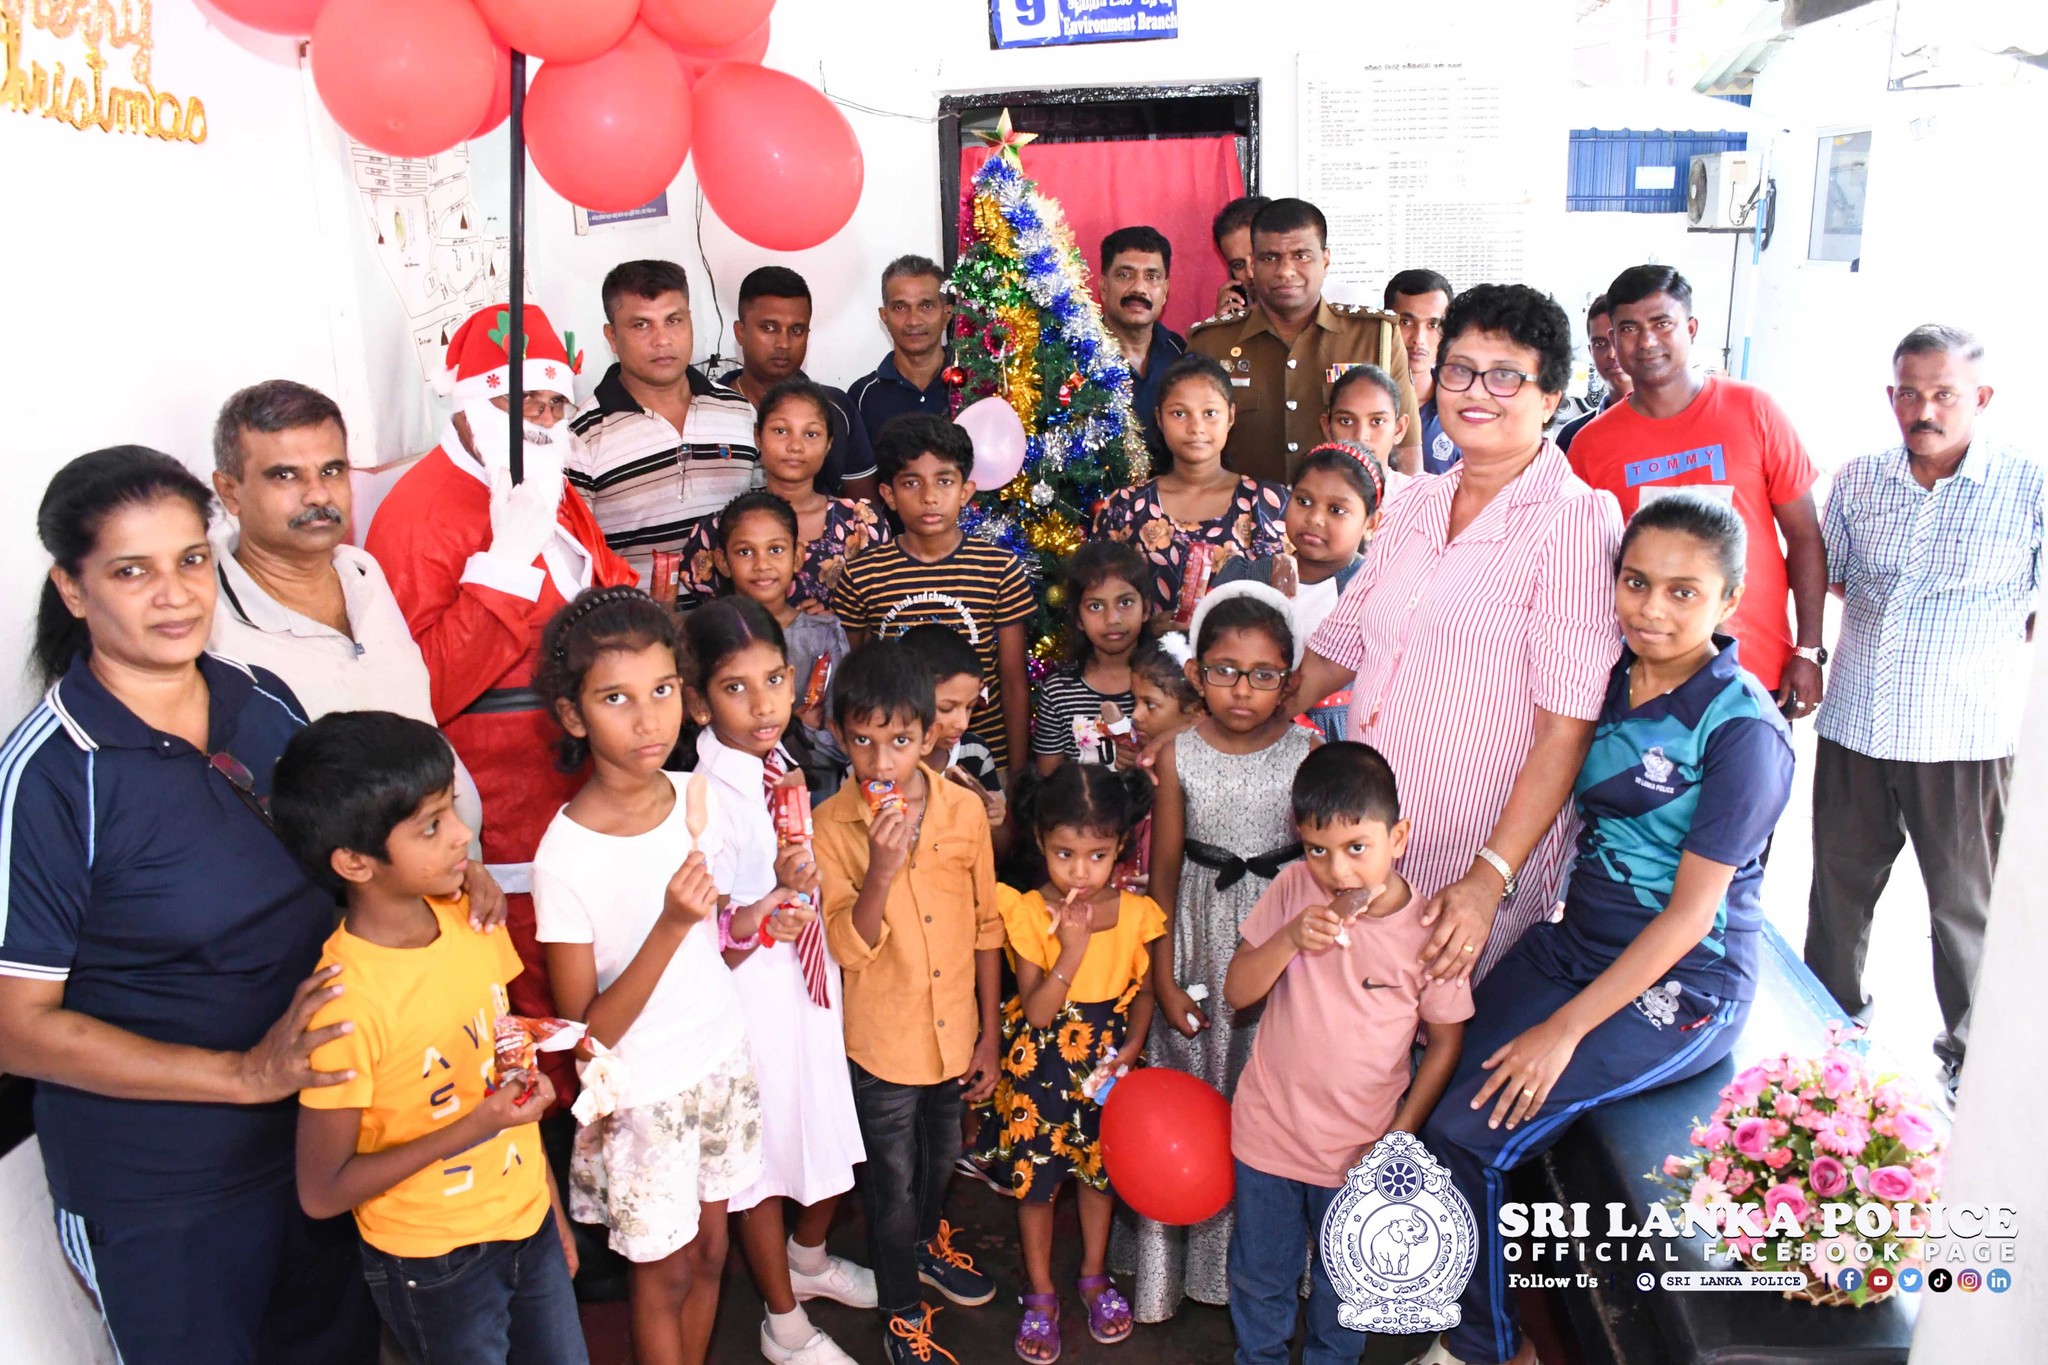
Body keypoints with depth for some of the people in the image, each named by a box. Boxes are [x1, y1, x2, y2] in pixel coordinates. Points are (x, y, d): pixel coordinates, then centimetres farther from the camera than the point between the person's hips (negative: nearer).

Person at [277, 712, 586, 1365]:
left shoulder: (470, 919, -7)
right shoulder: (346, 1002, -26)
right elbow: (323, 1192, -18)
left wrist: (552, 1206, 12)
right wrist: (472, 1130, -24)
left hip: (527, 1225, 6)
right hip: (434, 1264, -5)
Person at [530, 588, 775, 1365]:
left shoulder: (702, 797, -8)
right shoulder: (565, 856, -23)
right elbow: (587, 1033, -19)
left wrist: (744, 923, -16)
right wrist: (671, 927, -31)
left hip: (724, 1061, 5)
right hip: (641, 1095, -4)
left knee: (709, 1249, 20)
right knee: (664, 1271, 15)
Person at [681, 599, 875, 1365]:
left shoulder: (785, 769, -3)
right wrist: (775, 898, -36)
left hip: (812, 981, 6)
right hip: (754, 995, -6)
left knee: (832, 1136, 22)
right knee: (764, 1159, 14)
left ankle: (808, 1259, 52)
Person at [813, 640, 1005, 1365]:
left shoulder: (965, 809, -11)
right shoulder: (830, 826, -18)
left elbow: (986, 926, -1)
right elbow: (846, 948, -21)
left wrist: (989, 1033, 2)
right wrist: (881, 870, -36)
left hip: (956, 1031, 3)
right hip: (883, 1041, -3)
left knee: (940, 1155, 27)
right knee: (893, 1182, 14)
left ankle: (930, 1242, 57)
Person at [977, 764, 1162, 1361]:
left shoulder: (1136, 913, -11)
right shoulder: (1029, 914, -18)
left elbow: (1143, 992, 1)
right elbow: (1036, 1011, -21)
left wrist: (1129, 1048, -15)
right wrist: (1071, 950, -33)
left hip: (1107, 1062, 2)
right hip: (1043, 1065, -2)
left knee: (1100, 1168, 20)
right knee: (1036, 1178, 11)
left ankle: (1094, 1275, 44)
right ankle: (1040, 1294, 32)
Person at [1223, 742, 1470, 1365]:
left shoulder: (1427, 931, -19)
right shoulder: (1293, 890, -15)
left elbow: (1446, 1040, -6)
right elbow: (1236, 992, -10)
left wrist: (1397, 1139, -9)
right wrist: (1290, 939, -28)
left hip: (1359, 1150, -1)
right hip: (1268, 1129, 2)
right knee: (1259, 1273, 22)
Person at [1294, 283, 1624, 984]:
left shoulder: (1576, 520, -12)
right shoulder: (1416, 504, 8)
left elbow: (1567, 729, -17)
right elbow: (1338, 647, 15)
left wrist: (1489, 880, -22)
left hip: (1481, 872, -5)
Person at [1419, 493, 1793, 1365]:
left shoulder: (1742, 730, -16)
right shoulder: (1607, 682, 3)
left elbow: (1689, 912, -17)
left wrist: (1564, 1030, -19)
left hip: (1682, 986, -6)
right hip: (1573, 942, 6)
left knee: (1471, 1133, -18)